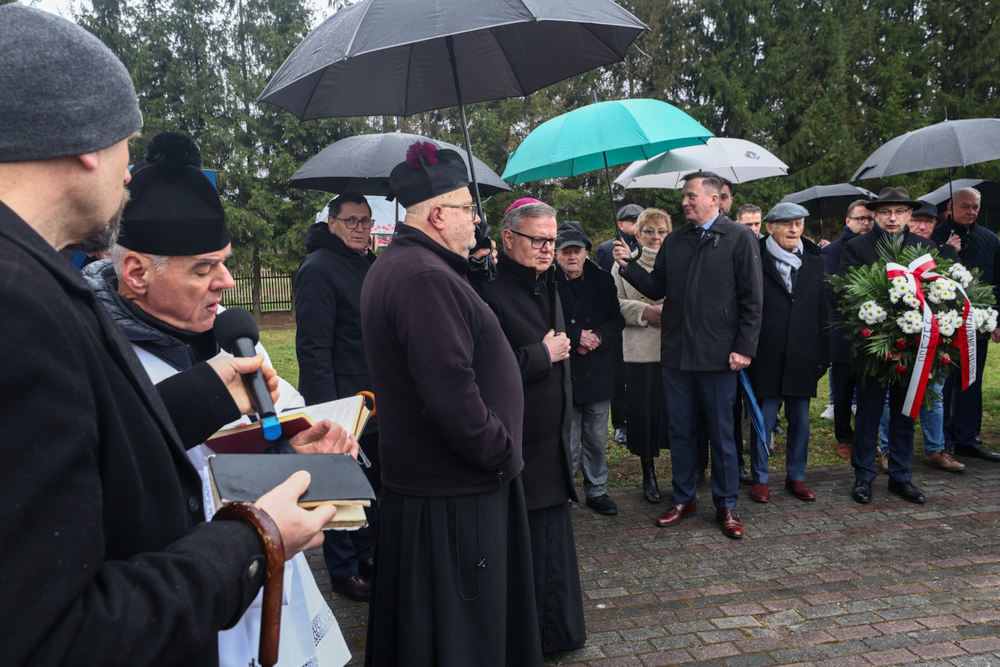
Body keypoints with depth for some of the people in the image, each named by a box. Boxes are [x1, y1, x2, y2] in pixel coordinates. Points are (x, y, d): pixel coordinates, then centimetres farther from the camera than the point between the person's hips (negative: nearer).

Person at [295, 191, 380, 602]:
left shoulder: (373, 266, 13)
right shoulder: (318, 270, -13)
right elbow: (313, 347, -19)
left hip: (376, 401, 8)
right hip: (342, 406, -8)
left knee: (372, 485, 17)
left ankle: (362, 558, 33)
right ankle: (343, 571, 20)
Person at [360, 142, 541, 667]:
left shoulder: (392, 265, 13)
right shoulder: (426, 277, -23)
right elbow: (453, 396, -27)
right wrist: (502, 451, -14)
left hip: (411, 476, 10)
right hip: (454, 491, -10)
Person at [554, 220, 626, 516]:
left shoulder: (603, 281, 8)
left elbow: (617, 320, 6)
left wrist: (597, 337, -11)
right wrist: (576, 337, -16)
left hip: (597, 374, 4)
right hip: (563, 373, -3)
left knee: (597, 441, 13)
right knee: (566, 443, 2)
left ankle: (597, 490, 28)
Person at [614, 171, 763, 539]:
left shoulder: (739, 238, -3)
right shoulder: (674, 242, 11)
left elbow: (751, 299, -6)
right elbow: (657, 288, 11)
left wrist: (744, 347, -11)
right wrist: (628, 266, -3)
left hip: (718, 355, -4)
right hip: (676, 353, 4)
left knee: (721, 433, 7)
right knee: (680, 431, 13)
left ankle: (726, 505, 22)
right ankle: (684, 498, 28)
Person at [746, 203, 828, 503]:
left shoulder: (814, 263, 11)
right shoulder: (755, 261, -3)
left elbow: (822, 312, 13)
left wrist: (822, 354, 8)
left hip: (802, 359, 4)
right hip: (766, 358, -4)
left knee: (800, 421, 11)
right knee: (763, 422, 2)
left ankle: (796, 477, 25)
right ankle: (760, 479, 17)